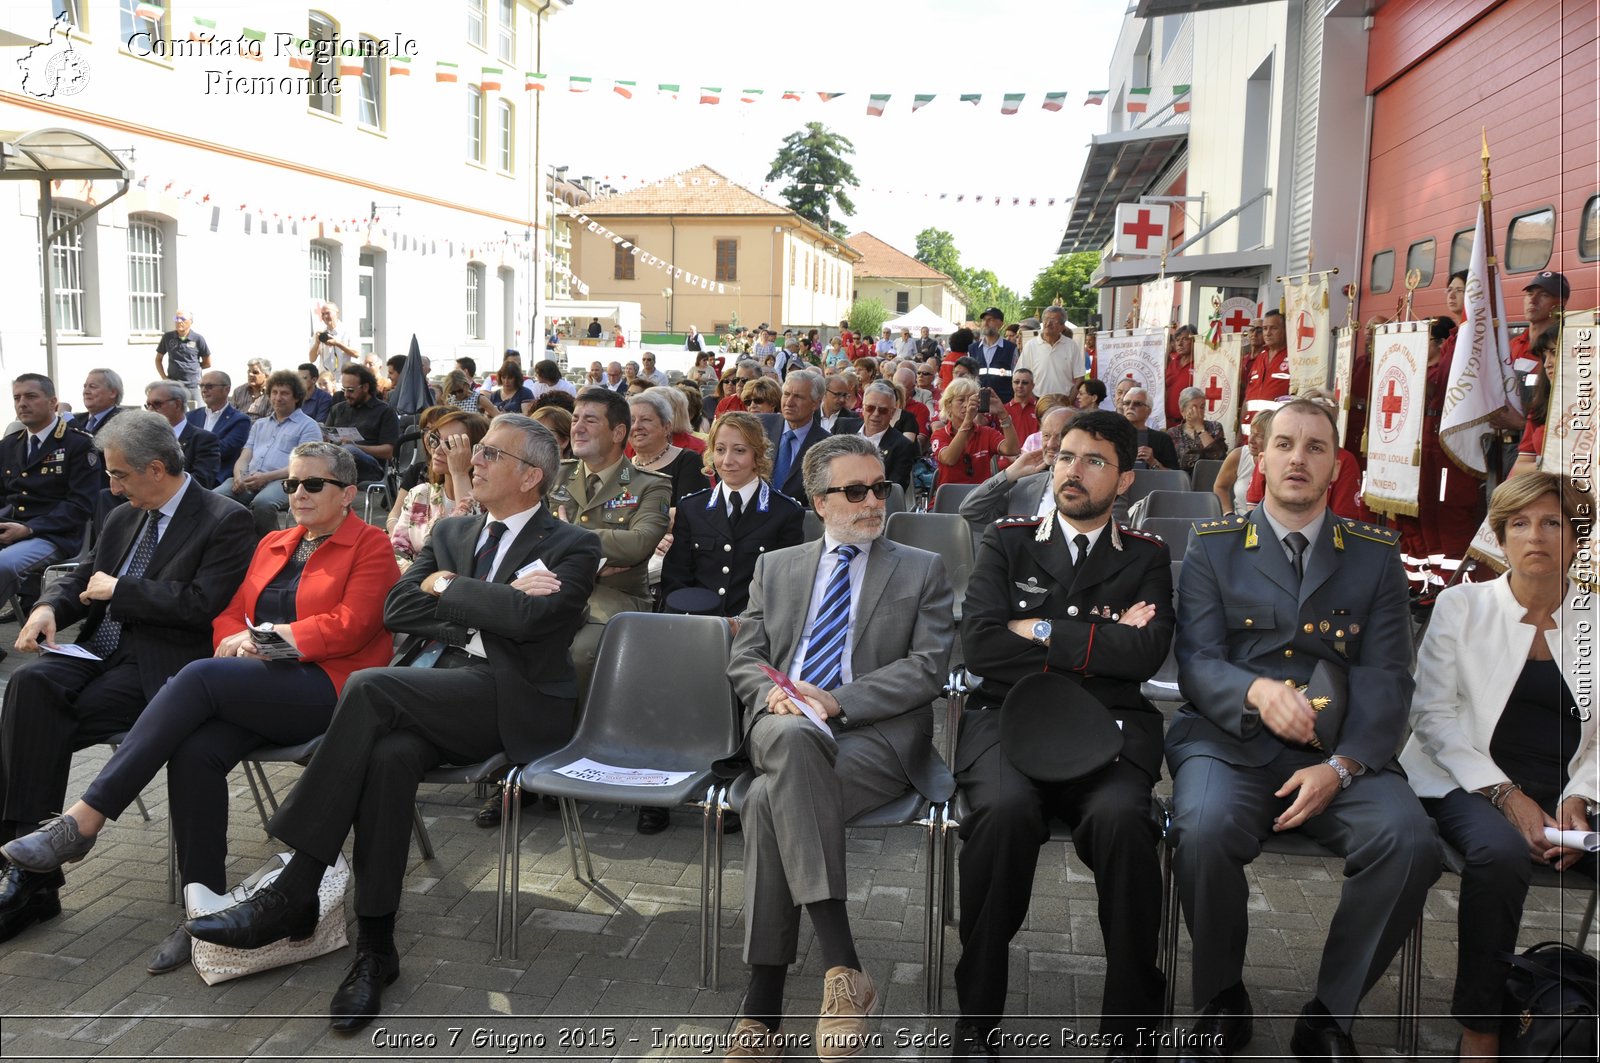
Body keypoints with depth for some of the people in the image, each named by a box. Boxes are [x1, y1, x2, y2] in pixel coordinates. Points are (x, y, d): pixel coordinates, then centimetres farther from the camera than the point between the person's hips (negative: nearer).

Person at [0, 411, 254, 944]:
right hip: (99, 653, 7)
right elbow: (80, 580, 24)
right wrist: (48, 608, 0)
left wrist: (117, 589, -9)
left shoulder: (226, 521, -6)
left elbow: (202, 604, -17)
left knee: (43, 722, -26)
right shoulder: (123, 518, 20)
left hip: (157, 667, -6)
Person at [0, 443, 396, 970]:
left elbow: (350, 626, -8)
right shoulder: (274, 544, 26)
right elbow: (232, 611, 20)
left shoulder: (370, 546, 5)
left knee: (199, 676, -29)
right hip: (257, 687, 6)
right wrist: (236, 640, -3)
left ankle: (83, 820, -27)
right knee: (195, 752, -27)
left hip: (325, 686, -6)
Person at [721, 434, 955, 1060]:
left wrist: (837, 701, -11)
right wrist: (772, 693, -7)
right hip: (782, 726, 3)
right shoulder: (775, 568, 22)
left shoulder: (922, 571, 14)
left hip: (876, 736, -2)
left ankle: (763, 1005, -24)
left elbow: (927, 668, 1)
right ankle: (841, 963, -37)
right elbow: (744, 660, 17)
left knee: (769, 800, -31)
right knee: (793, 739, -36)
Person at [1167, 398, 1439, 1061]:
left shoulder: (1375, 555, 13)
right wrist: (1257, 691, -23)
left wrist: (1340, 766, -14)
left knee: (1411, 844, -27)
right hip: (1228, 739, -1)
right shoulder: (1213, 547, 9)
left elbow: (1386, 677, 3)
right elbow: (1196, 662, 1)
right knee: (1206, 832, -32)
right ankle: (1222, 1004, -4)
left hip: (1341, 751, 2)